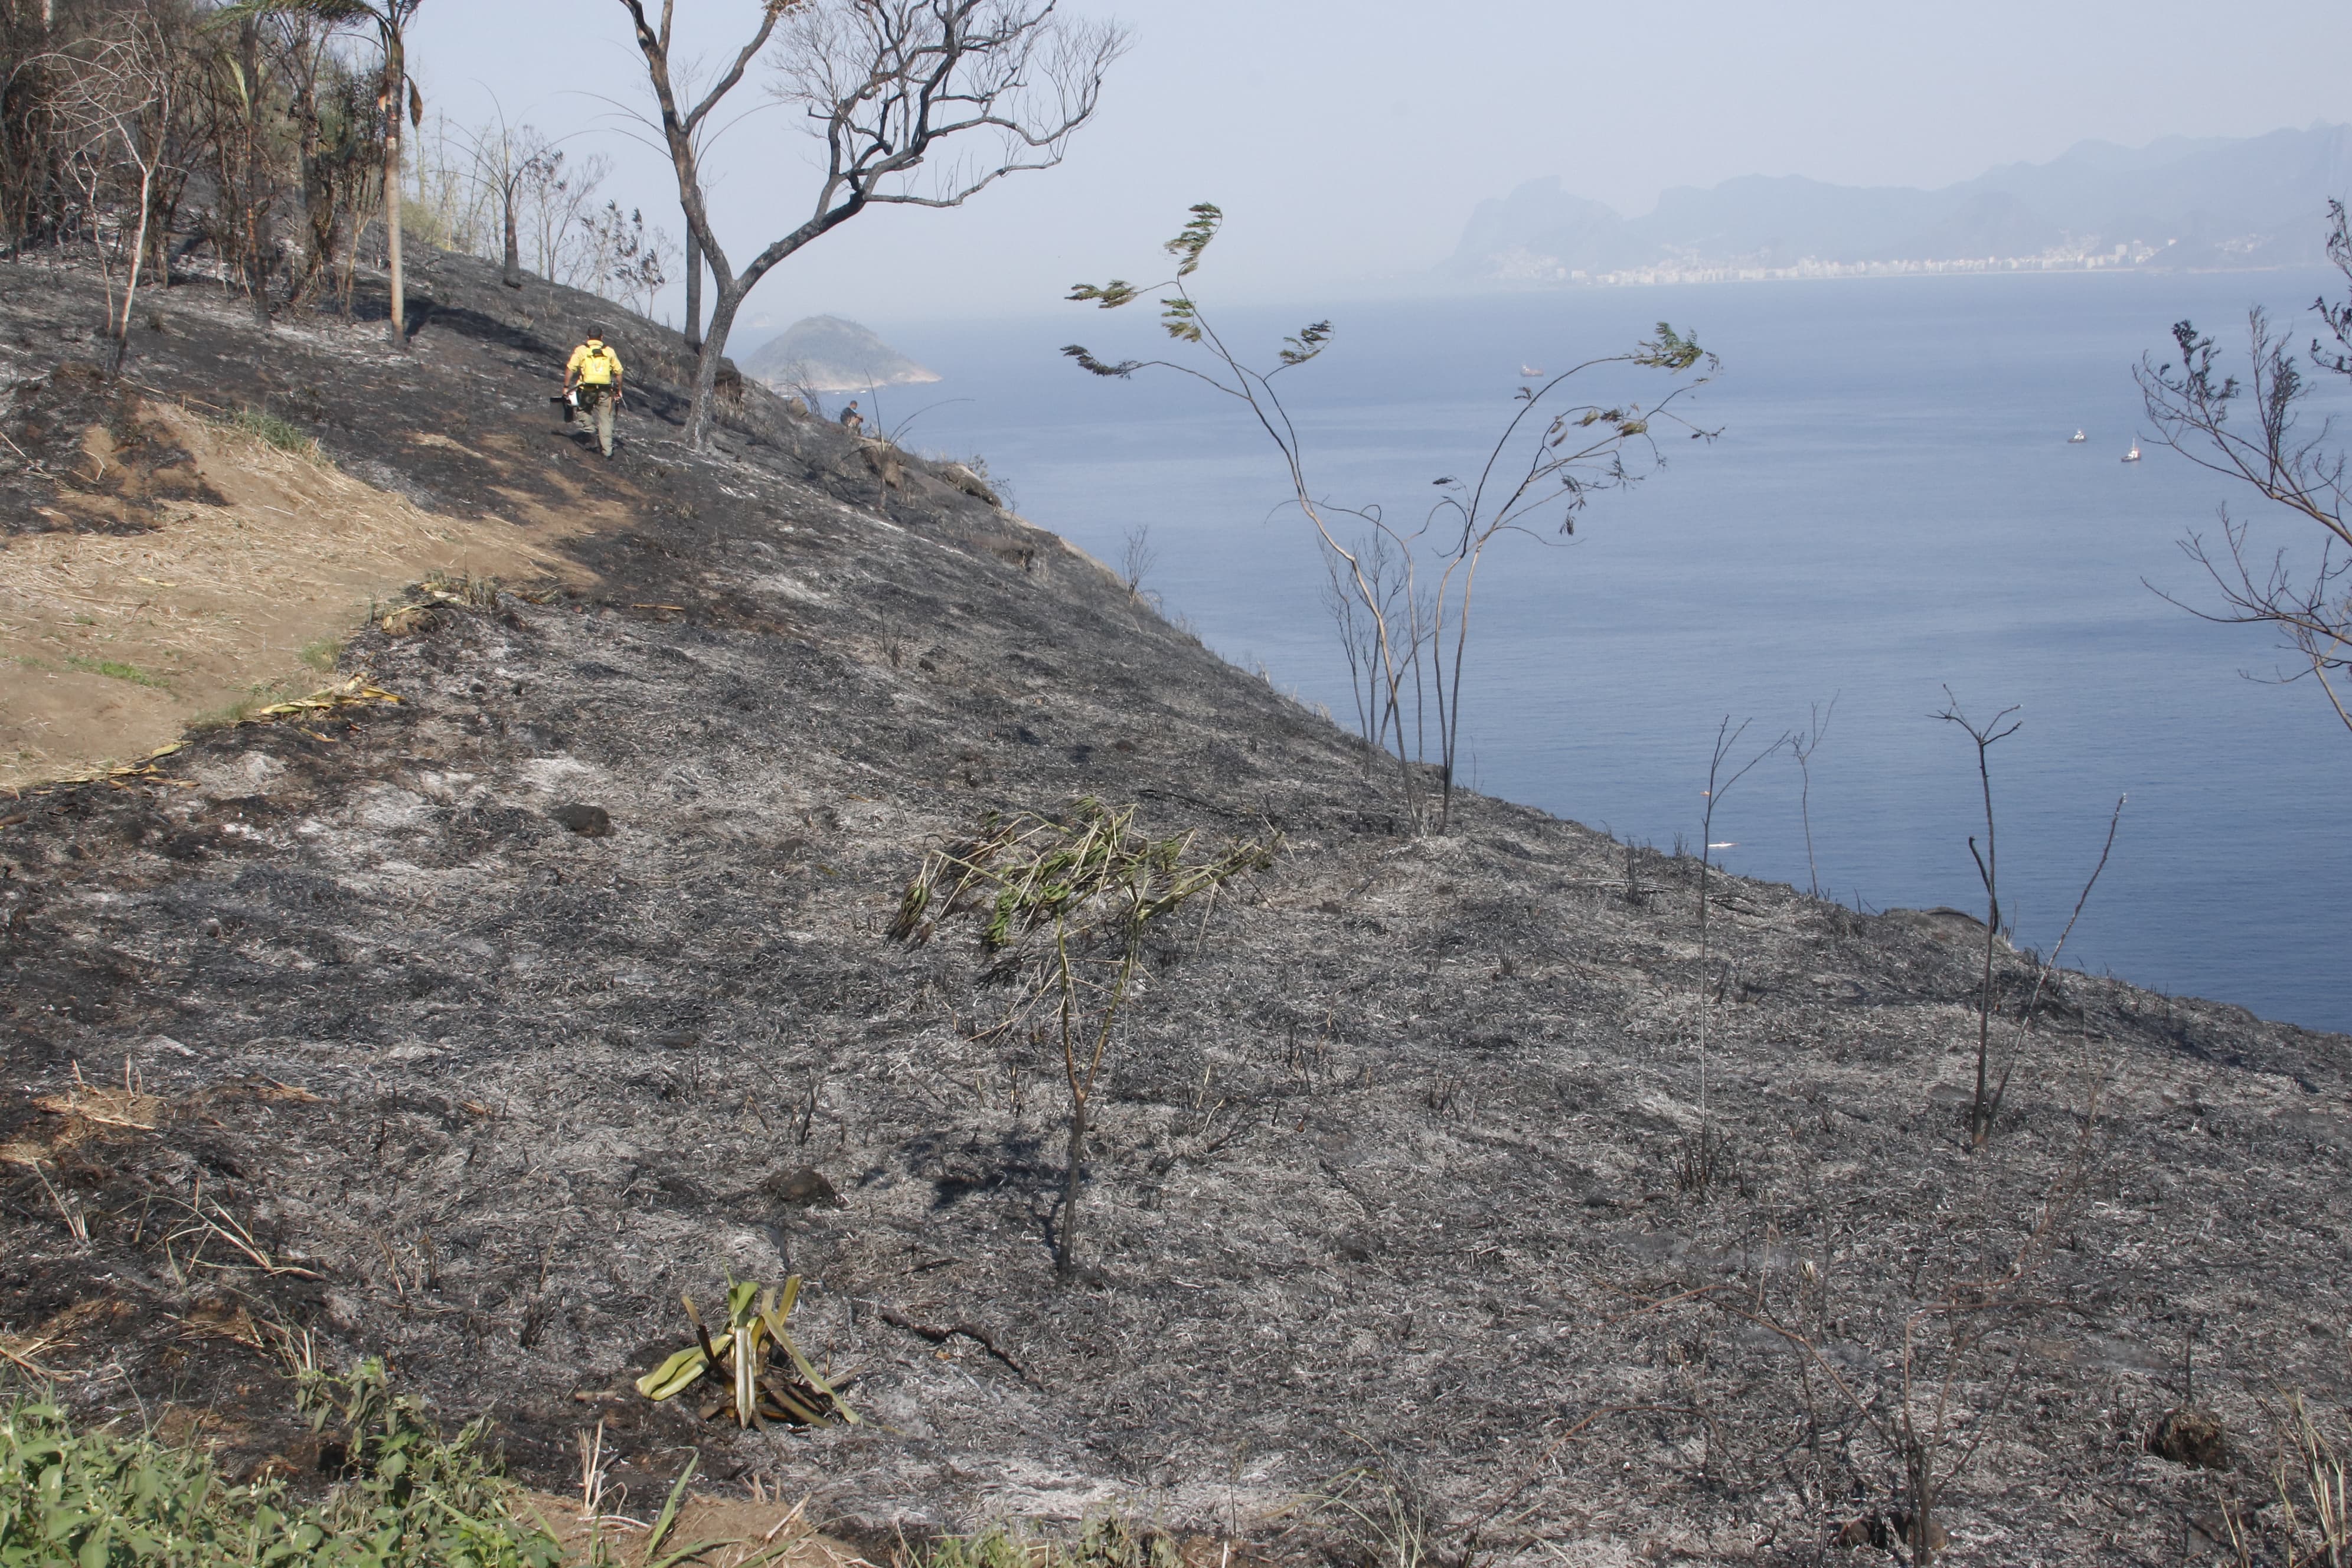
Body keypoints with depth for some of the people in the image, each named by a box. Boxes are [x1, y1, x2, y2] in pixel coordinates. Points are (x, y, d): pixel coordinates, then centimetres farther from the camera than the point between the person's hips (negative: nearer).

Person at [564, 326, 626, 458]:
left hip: (587, 390, -1)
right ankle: (607, 450, 2)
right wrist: (619, 390, 16)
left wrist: (566, 387, -1)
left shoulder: (581, 350, 3)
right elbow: (618, 372, 7)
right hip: (605, 391, 1)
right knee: (605, 419, 6)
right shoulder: (609, 351, 8)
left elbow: (570, 369, -5)